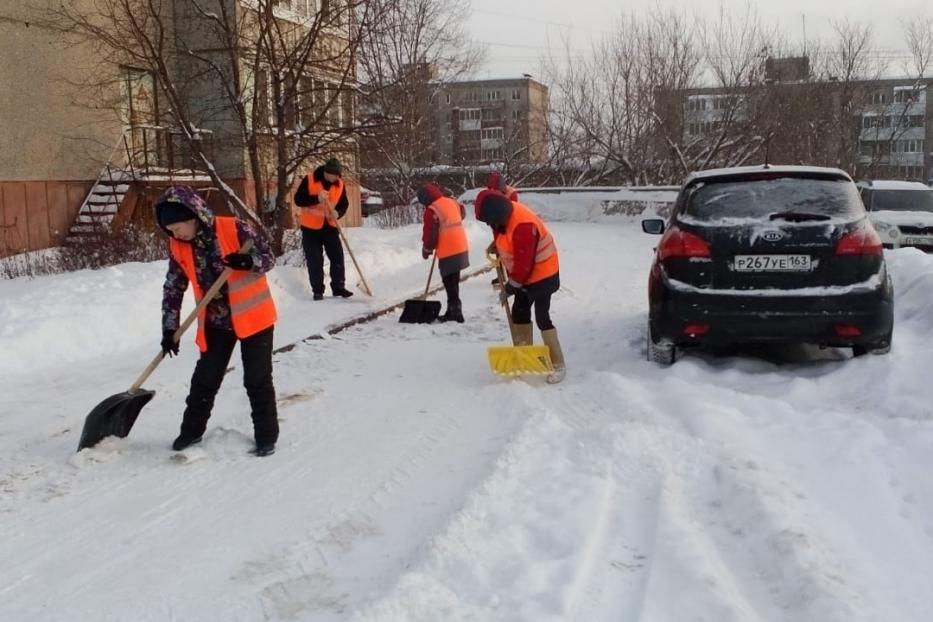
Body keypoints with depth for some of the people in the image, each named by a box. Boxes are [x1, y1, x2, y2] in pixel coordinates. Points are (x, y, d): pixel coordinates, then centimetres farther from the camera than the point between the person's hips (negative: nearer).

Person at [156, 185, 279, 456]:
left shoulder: (234, 229, -19)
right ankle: (192, 430, 29)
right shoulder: (178, 247, -4)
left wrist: (248, 262, -34)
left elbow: (268, 257, -12)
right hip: (216, 323, 4)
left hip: (252, 316, -4)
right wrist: (169, 329, 1)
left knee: (257, 380, 1)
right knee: (205, 379, 11)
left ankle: (266, 435, 15)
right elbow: (172, 289, 3)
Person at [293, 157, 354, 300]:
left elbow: (344, 204, 4)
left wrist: (338, 213, -19)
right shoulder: (309, 180, -12)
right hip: (311, 228, -3)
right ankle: (317, 291, 8)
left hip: (330, 227, 3)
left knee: (338, 257, 1)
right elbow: (298, 199, -13)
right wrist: (316, 198, -28)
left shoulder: (340, 184, -2)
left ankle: (338, 287, 12)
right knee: (315, 261, 0)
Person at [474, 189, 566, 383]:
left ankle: (558, 365, -1)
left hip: (542, 274, -10)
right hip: (525, 275, 10)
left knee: (542, 318, -10)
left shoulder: (523, 226, -33)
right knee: (519, 314, 13)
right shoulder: (505, 214, -5)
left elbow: (524, 265, -28)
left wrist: (509, 289, -18)